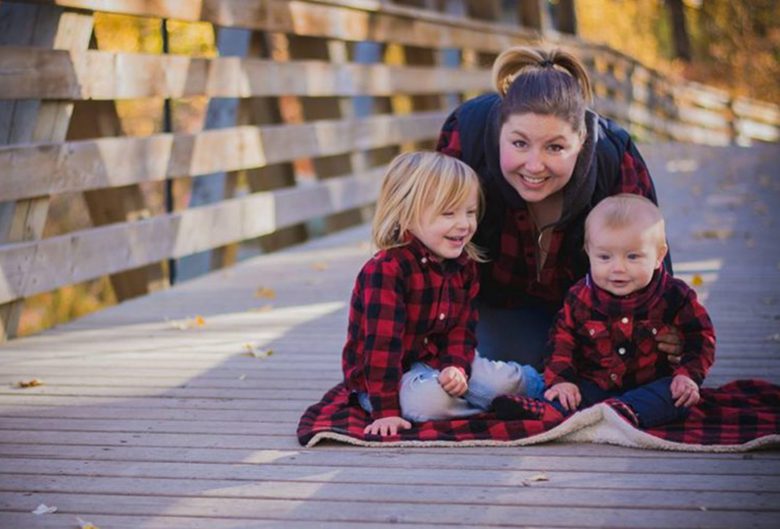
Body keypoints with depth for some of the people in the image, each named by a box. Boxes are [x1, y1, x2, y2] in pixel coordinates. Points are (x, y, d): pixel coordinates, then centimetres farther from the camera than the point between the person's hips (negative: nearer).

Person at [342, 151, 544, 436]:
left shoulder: (464, 266, 0)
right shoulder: (385, 271, -26)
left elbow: (462, 328, 2)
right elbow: (381, 343, -29)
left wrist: (456, 366, -20)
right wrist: (386, 410, -30)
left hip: (437, 361, 6)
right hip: (380, 377, -6)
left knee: (505, 380, -13)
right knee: (430, 401, -35)